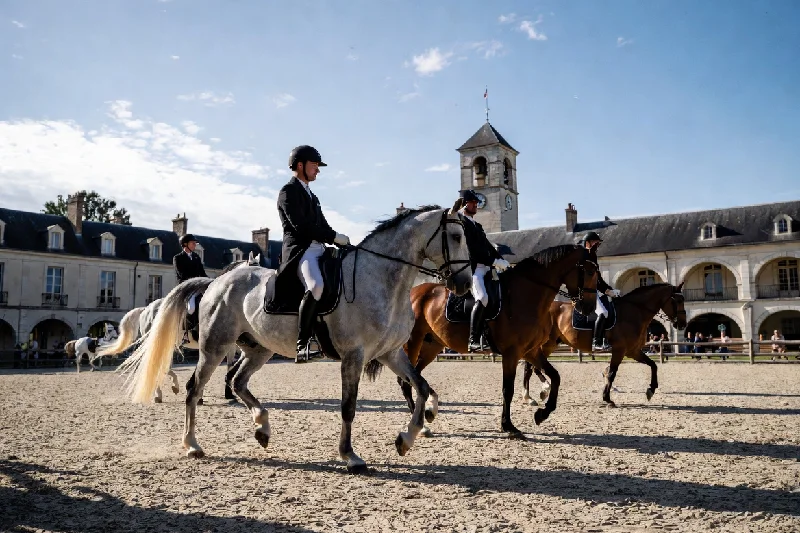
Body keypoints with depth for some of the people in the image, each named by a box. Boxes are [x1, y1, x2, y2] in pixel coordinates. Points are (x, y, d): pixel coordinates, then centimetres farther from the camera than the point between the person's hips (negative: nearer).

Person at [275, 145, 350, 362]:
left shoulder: (310, 195, 26)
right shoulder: (289, 191, -2)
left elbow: (323, 226, 24)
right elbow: (301, 226, -14)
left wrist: (345, 244, 9)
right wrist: (335, 237, -14)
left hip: (319, 250, 10)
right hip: (300, 250, -10)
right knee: (316, 285, -36)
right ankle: (302, 343, -32)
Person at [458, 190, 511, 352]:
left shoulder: (476, 225, 26)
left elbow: (487, 245, 21)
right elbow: (471, 251, -13)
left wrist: (501, 261, 5)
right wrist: (494, 262, -16)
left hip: (485, 267, 10)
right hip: (472, 268, -10)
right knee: (482, 298, -28)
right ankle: (473, 341, -29)